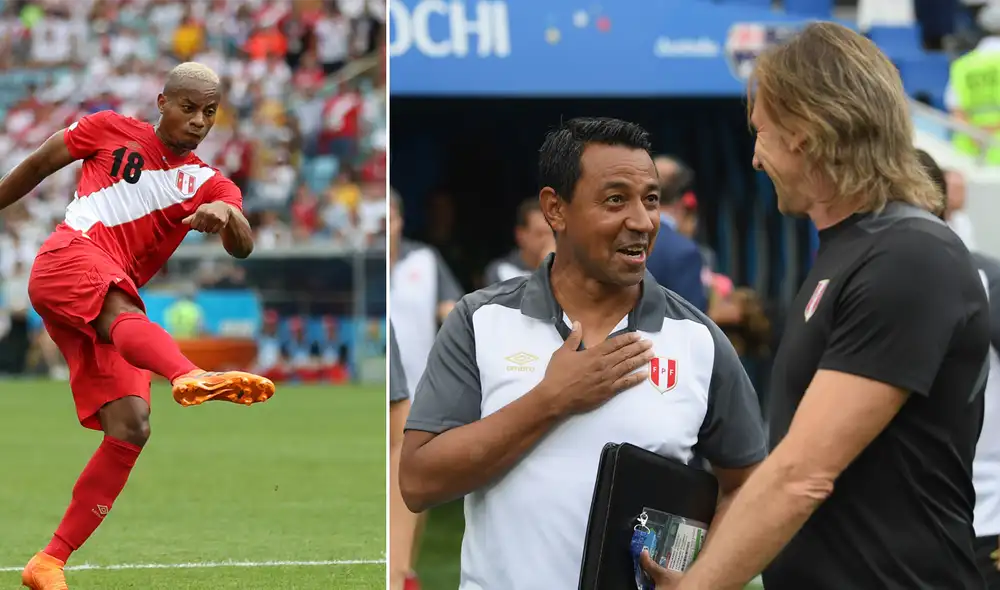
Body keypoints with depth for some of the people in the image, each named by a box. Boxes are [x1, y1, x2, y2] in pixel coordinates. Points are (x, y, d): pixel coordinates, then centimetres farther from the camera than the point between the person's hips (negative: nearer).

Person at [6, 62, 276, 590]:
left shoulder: (209, 185, 18)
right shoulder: (112, 130, 14)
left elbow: (242, 246, -3)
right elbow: (38, 165, 24)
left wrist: (227, 216, -26)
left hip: (116, 302, 5)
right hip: (69, 256, -5)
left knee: (131, 429, -12)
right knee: (122, 311, -38)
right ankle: (191, 378, -74)